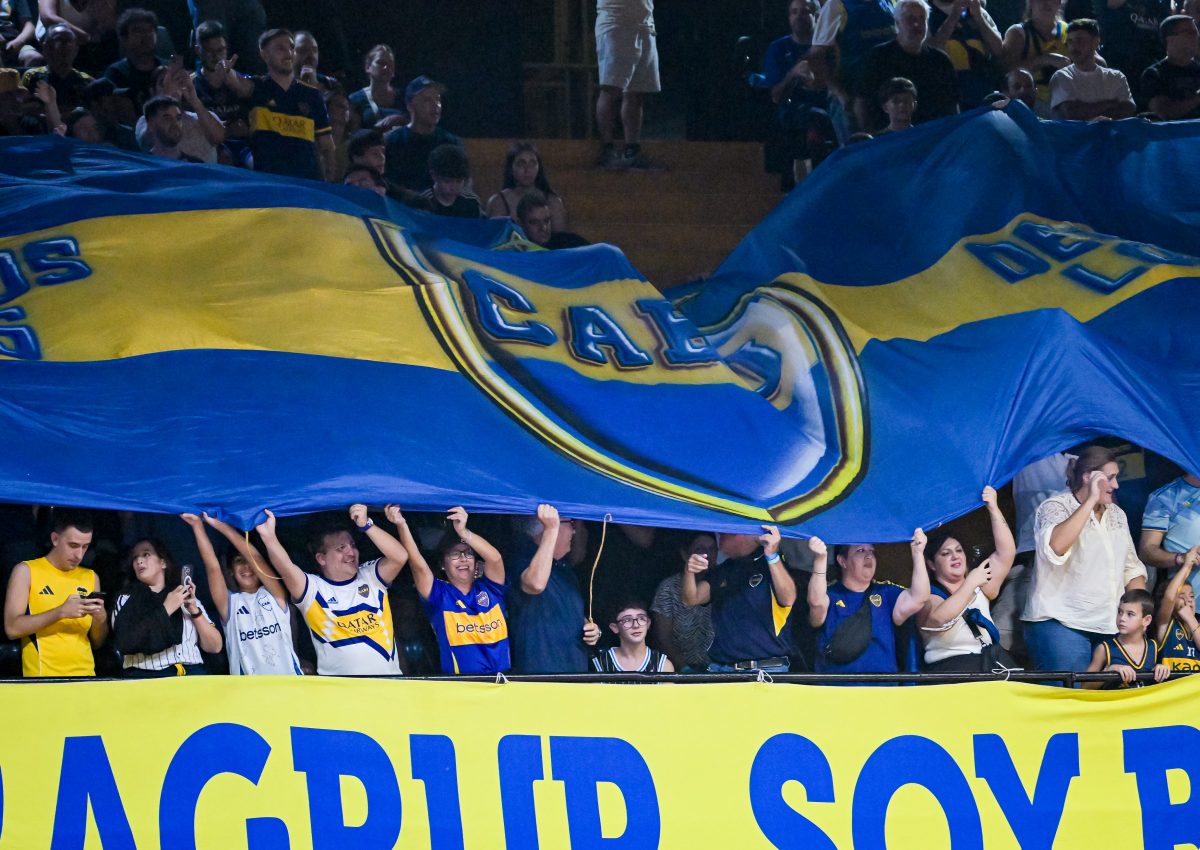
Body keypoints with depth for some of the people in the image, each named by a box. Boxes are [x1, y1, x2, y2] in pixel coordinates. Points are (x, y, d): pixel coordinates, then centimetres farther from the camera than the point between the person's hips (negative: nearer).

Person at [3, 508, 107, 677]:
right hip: (42, 679, -4)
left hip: (85, 678, 4)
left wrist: (100, 619, -8)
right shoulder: (26, 571, 0)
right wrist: (61, 612, -19)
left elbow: (97, 642, 13)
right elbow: (12, 628, -11)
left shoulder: (91, 577, 11)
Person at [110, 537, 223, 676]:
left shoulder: (187, 598, 17)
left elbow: (215, 647, 12)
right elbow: (126, 643, -6)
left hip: (192, 677, 1)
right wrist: (166, 609, -4)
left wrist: (194, 610, 0)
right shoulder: (126, 600, 12)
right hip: (146, 678, -1)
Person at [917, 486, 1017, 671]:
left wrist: (993, 508, 5)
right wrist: (970, 583, -15)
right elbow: (937, 619, -19)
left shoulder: (979, 589, 21)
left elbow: (1006, 552, 11)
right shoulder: (928, 596, 5)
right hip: (951, 671, -5)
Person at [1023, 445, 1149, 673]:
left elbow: (1132, 567, 22)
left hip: (1109, 628, 6)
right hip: (1061, 625, -6)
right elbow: (1056, 547, -26)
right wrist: (1091, 500, -21)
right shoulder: (1055, 507, -4)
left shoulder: (1116, 514, 16)